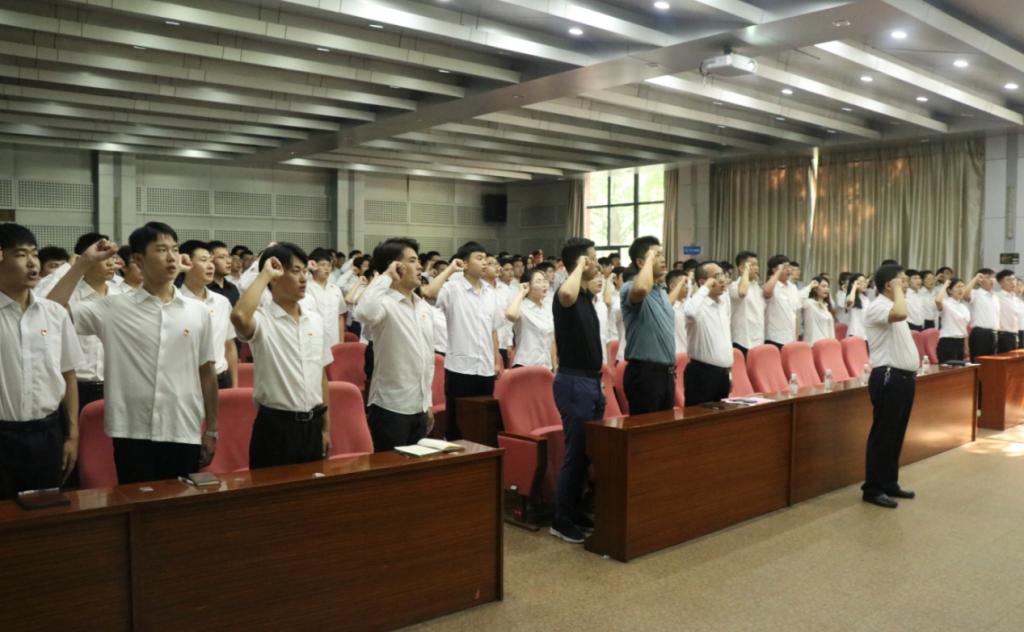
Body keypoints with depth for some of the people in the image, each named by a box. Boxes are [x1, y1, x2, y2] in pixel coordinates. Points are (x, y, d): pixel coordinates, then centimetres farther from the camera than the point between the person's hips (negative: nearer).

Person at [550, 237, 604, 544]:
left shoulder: (586, 295, 13)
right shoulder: (569, 295, -16)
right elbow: (566, 294, -45)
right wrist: (579, 266, -27)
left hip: (590, 380, 9)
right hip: (574, 382, -9)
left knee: (588, 451, 15)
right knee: (575, 452, -3)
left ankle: (576, 511, 26)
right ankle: (561, 520, 8)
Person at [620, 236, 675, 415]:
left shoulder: (662, 290, 14)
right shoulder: (629, 288, -13)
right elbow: (641, 289, -41)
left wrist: (671, 369, 20)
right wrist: (650, 258, -23)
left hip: (666, 371, 9)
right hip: (644, 372, -9)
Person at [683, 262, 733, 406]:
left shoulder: (725, 301, 12)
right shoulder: (699, 304, -14)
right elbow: (690, 312, -41)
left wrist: (729, 371, 20)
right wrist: (706, 288, -25)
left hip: (723, 372, 8)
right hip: (702, 373, -8)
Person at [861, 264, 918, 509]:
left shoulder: (891, 306, 17)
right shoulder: (877, 306, -15)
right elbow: (901, 314, -35)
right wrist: (898, 290, -21)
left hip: (903, 377, 10)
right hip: (888, 378, -10)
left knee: (896, 435, 15)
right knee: (882, 435, -4)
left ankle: (890, 483, 25)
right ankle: (873, 489, 4)